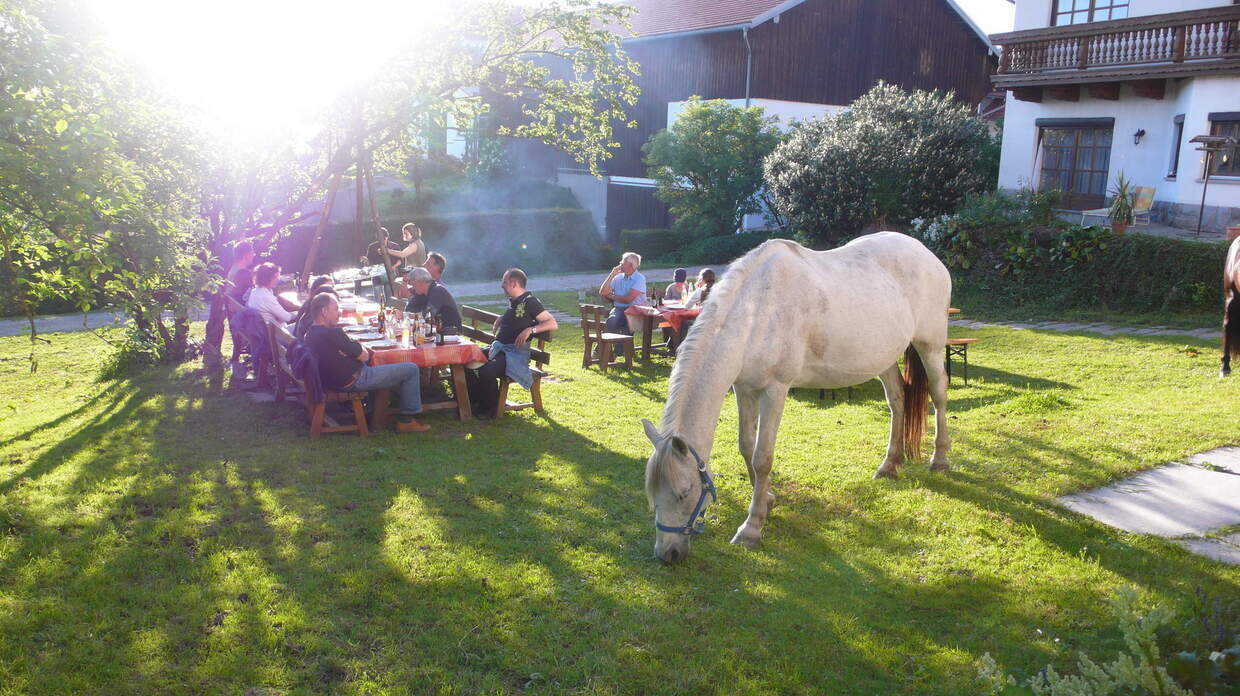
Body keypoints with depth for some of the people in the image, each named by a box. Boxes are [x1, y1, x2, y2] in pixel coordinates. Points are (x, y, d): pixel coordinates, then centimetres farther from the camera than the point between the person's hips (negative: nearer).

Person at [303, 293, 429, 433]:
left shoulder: (309, 335, 5)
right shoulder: (333, 333, -25)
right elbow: (364, 356, -18)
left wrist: (356, 347, 1)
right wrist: (362, 348, 2)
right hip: (353, 381, -10)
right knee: (411, 369, -3)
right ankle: (407, 419, 7)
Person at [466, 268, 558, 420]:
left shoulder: (529, 301, -8)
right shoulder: (512, 302, 18)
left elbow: (553, 324, -15)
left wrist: (529, 330, -27)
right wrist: (501, 320, 21)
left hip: (515, 352, -9)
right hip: (498, 348, 9)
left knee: (487, 371, -31)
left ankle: (490, 409, -8)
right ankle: (476, 403, 6)